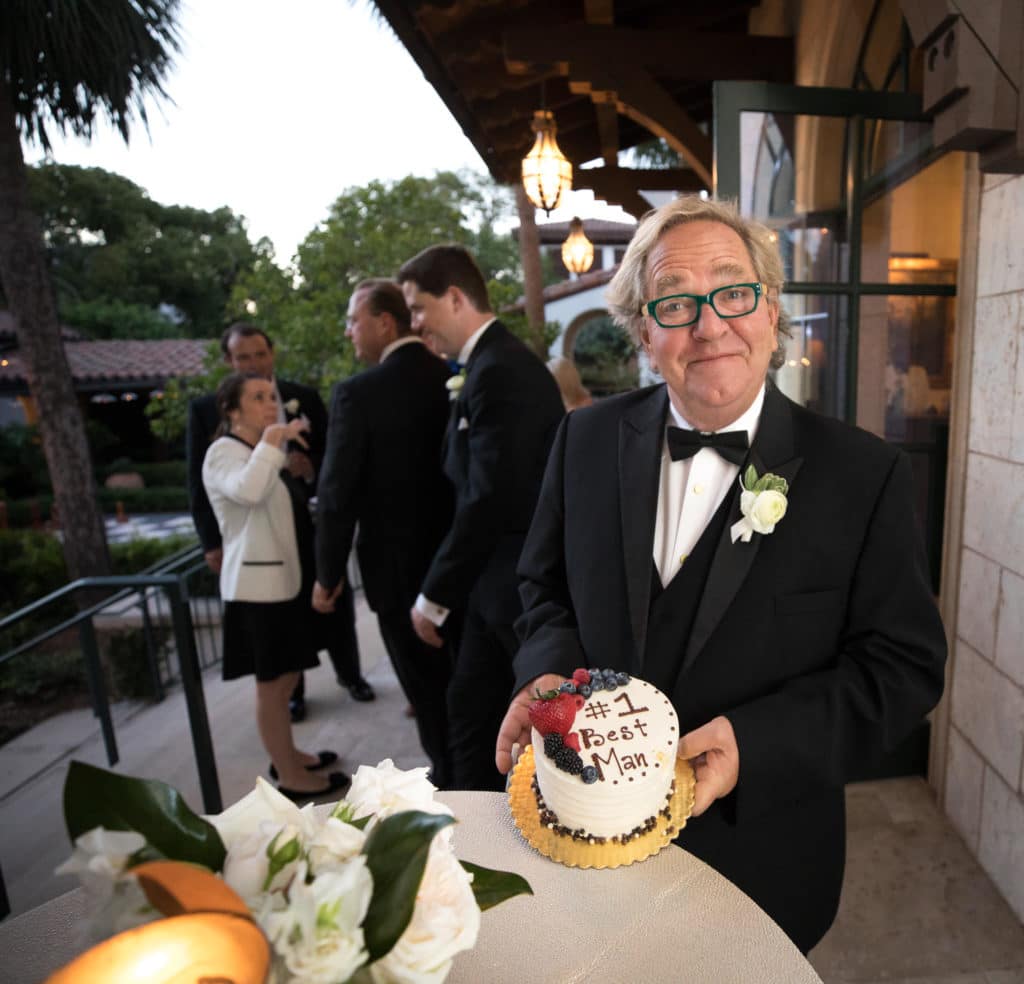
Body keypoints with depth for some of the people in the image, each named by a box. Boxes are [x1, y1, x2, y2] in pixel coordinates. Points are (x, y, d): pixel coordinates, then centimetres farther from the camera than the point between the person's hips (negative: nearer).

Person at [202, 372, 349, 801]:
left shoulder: (262, 452, 16)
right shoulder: (224, 452, -13)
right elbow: (249, 491, -36)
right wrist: (272, 441, -26)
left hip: (283, 577, 9)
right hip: (257, 583, -9)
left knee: (285, 678, 19)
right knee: (272, 684, 3)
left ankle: (287, 755, 34)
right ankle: (290, 776, 16)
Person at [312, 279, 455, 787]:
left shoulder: (357, 392, -17)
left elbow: (338, 493, -16)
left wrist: (328, 575, -3)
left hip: (399, 564, -5)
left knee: (425, 681, 13)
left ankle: (452, 778, 30)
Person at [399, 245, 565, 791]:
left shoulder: (499, 371, -18)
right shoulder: (489, 364, 11)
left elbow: (490, 499, -22)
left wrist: (433, 597, -12)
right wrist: (446, 588, 12)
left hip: (521, 584, -9)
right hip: (495, 581, 9)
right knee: (470, 712, 18)